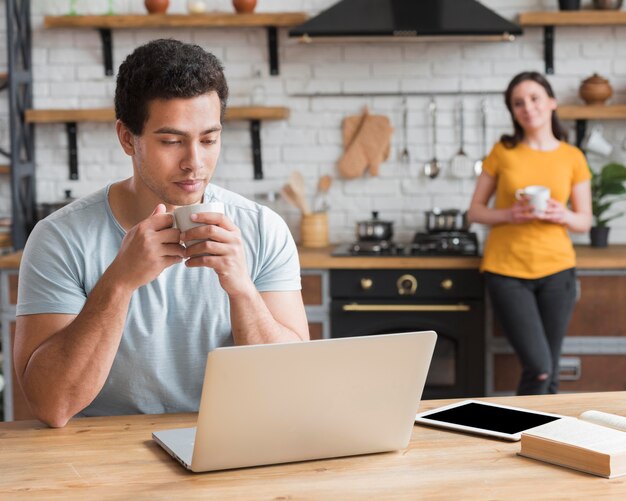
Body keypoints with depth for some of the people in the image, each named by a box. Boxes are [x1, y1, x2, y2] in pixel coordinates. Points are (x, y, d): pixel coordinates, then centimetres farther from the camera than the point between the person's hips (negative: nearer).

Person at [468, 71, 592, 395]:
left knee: (549, 371, 6)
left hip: (556, 270, 2)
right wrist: (509, 215, -15)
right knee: (538, 367, -11)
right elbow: (475, 211, 4)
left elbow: (584, 221, 9)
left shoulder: (573, 158, 4)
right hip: (506, 271, -2)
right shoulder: (503, 152, 0)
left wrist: (563, 215, -13)